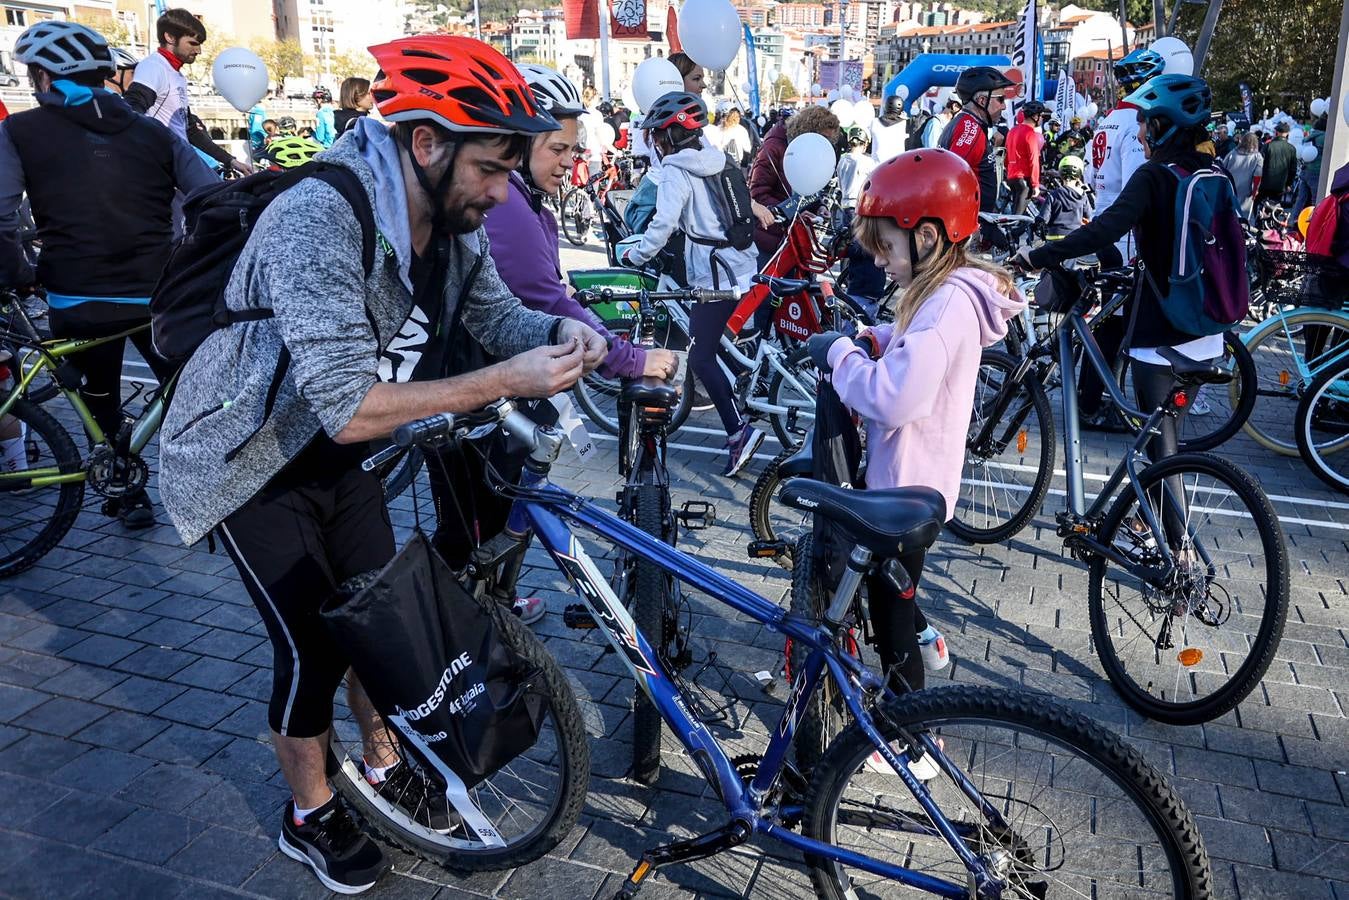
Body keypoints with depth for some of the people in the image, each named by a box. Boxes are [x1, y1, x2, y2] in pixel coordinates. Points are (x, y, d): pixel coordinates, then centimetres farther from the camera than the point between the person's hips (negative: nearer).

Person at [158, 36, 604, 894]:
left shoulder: (451, 221, -11)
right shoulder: (318, 222, -35)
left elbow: (495, 312, 1)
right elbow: (350, 408, -39)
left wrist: (559, 331, -21)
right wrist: (503, 382, -39)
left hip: (341, 460, 7)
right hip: (253, 468, -6)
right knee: (315, 647, -2)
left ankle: (385, 771, 36)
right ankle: (311, 817, 24)